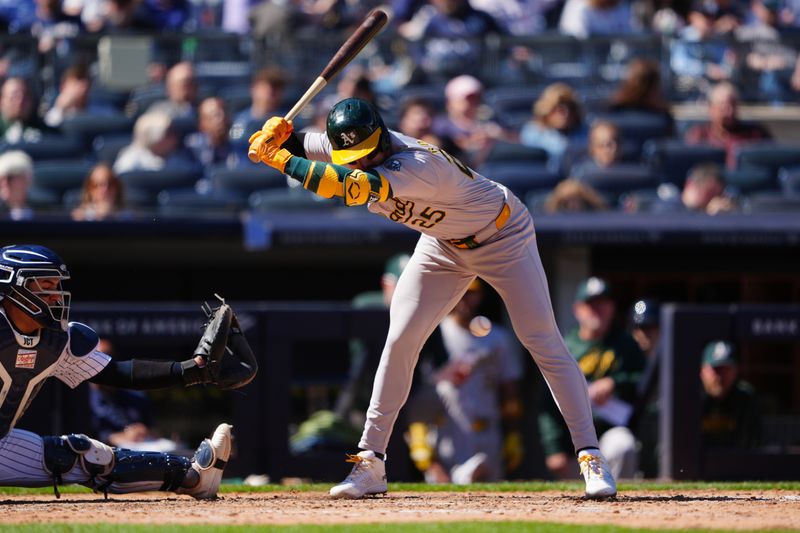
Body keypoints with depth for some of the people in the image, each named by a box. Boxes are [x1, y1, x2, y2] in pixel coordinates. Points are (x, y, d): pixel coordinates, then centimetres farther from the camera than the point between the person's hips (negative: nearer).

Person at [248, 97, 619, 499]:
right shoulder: (350, 148, -17)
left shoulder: (417, 163, -40)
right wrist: (279, 133, -32)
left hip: (503, 236, -7)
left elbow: (356, 187, -53)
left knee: (544, 342, -11)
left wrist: (282, 160, -50)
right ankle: (370, 463, 3)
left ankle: (590, 455, -6)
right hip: (445, 244, 7)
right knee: (401, 339, -3)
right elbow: (297, 146, -8)